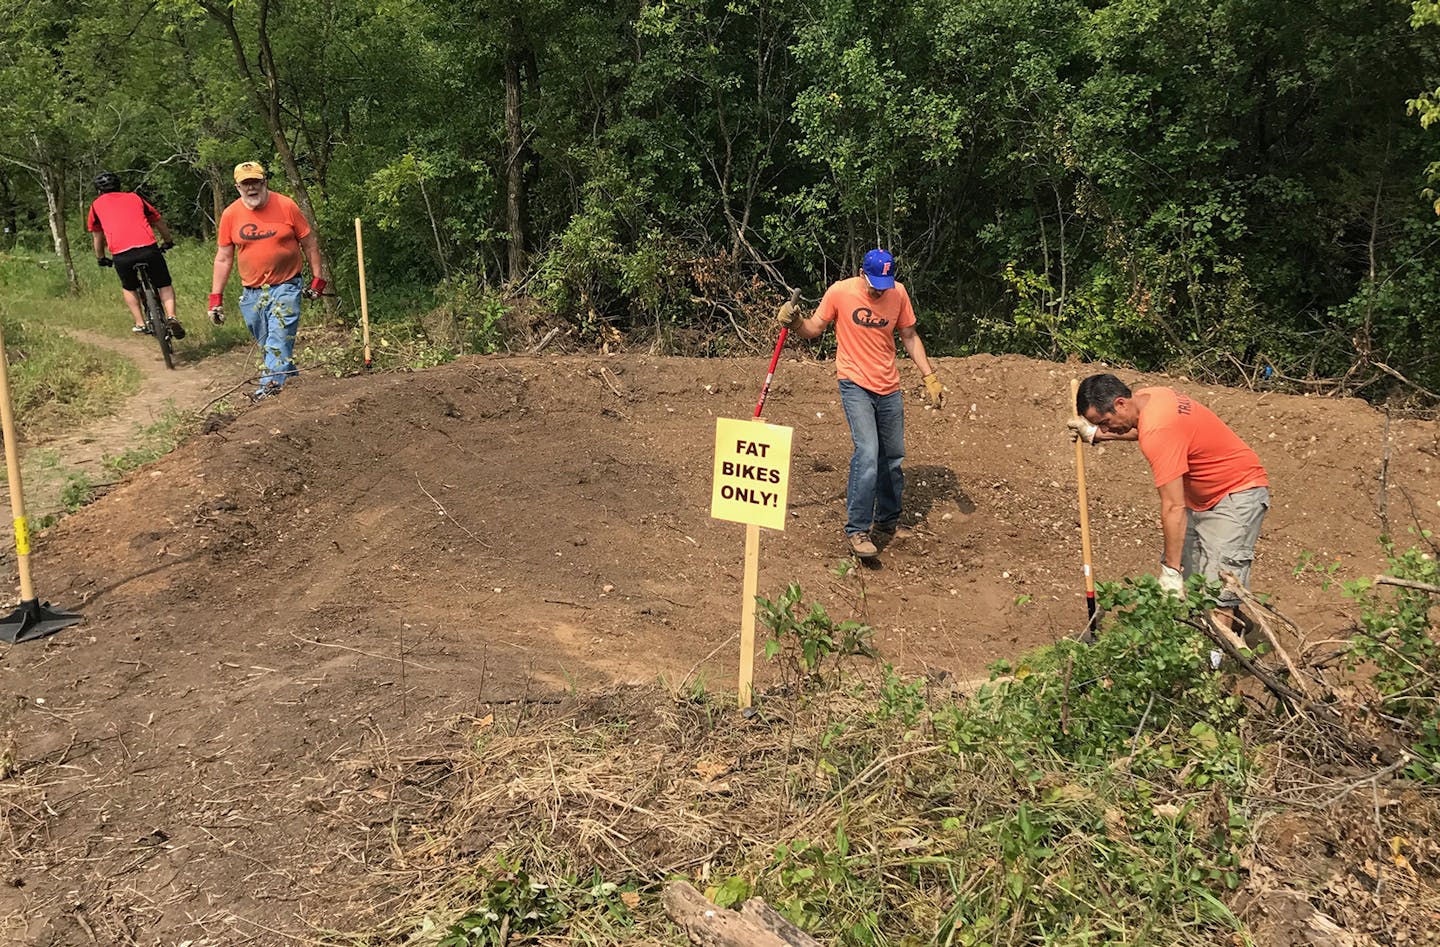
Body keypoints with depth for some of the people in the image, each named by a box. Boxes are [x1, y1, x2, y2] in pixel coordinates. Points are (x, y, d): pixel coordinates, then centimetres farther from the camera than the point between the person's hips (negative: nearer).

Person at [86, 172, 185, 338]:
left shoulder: (97, 204, 23)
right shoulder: (134, 197, 25)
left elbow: (97, 237, 33)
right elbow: (159, 222, 33)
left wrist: (101, 259, 49)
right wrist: (168, 242, 50)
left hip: (121, 254, 0)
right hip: (149, 248, 0)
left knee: (128, 288, 27)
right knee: (164, 285, 17)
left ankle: (140, 323, 15)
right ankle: (171, 317, -7)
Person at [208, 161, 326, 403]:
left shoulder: (286, 206, -5)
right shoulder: (230, 215, 1)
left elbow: (309, 244, 3)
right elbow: (223, 258, 7)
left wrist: (317, 279, 1)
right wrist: (216, 297, 4)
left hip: (285, 286, -3)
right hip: (251, 292, 3)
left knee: (280, 336, -15)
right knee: (265, 344, 8)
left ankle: (272, 383, -19)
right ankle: (290, 378, 22)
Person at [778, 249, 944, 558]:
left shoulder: (898, 293, -1)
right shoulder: (840, 292, -11)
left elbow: (909, 337, 10)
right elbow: (813, 329, -1)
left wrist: (929, 376, 6)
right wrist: (794, 322, -22)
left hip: (889, 388, 5)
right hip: (855, 386, -4)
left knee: (893, 457, 12)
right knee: (867, 453, -19)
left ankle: (887, 522, 29)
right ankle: (856, 529, -11)